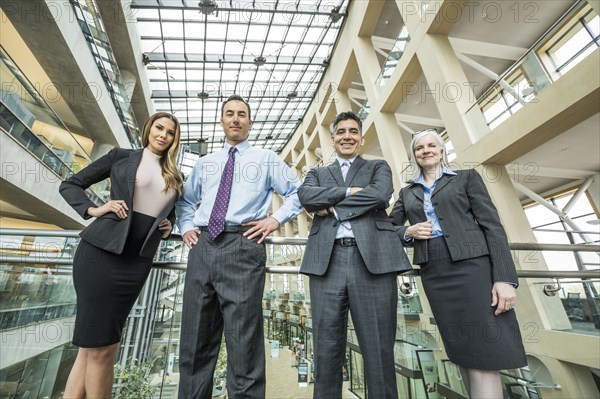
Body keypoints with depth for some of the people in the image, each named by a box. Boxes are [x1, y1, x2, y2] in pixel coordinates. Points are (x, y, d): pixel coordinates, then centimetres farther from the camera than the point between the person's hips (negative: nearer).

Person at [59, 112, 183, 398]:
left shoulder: (174, 177, 14)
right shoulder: (121, 156, 5)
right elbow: (70, 185, 9)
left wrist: (167, 227, 4)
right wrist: (93, 210, -8)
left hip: (137, 262, 3)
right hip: (101, 252, -3)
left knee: (95, 343, 11)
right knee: (98, 346, 2)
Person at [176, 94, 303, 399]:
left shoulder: (266, 159, 12)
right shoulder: (205, 163, 23)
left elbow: (298, 192, 9)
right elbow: (185, 200, 32)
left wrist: (276, 219, -3)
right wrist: (186, 227, 15)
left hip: (243, 246, -4)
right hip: (202, 246, 5)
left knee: (243, 339, 0)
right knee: (195, 340, 13)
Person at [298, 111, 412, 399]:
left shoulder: (378, 167, 19)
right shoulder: (317, 174, 22)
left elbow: (381, 194, -4)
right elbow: (306, 196, 0)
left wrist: (332, 207, -1)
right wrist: (348, 191, -5)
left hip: (373, 259, -1)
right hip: (327, 261, 2)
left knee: (379, 352, 5)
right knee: (327, 351, 8)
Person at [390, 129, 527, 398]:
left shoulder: (467, 177, 7)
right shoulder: (407, 192, 14)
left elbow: (492, 225, -1)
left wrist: (505, 277, -10)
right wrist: (408, 232, -7)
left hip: (471, 266, -3)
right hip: (433, 273, 3)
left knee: (484, 352, -2)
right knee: (462, 350, 12)